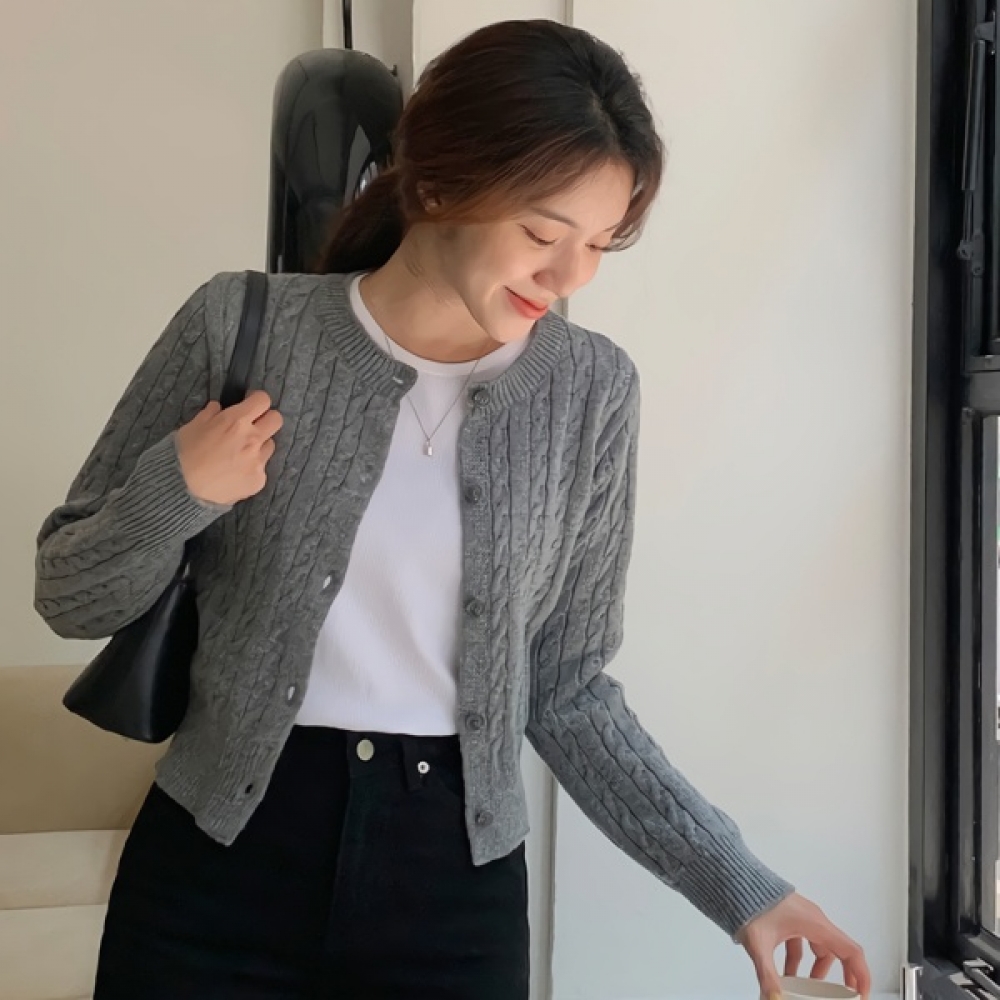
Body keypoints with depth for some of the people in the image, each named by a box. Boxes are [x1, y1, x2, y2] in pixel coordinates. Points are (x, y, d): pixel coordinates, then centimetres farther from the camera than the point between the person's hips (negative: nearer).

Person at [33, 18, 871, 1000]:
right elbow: (70, 597, -1)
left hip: (455, 883, 1)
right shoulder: (244, 327, -9)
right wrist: (173, 493, -20)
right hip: (221, 859, 0)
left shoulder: (592, 392, -5)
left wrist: (735, 881, -5)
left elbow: (568, 692, 1)